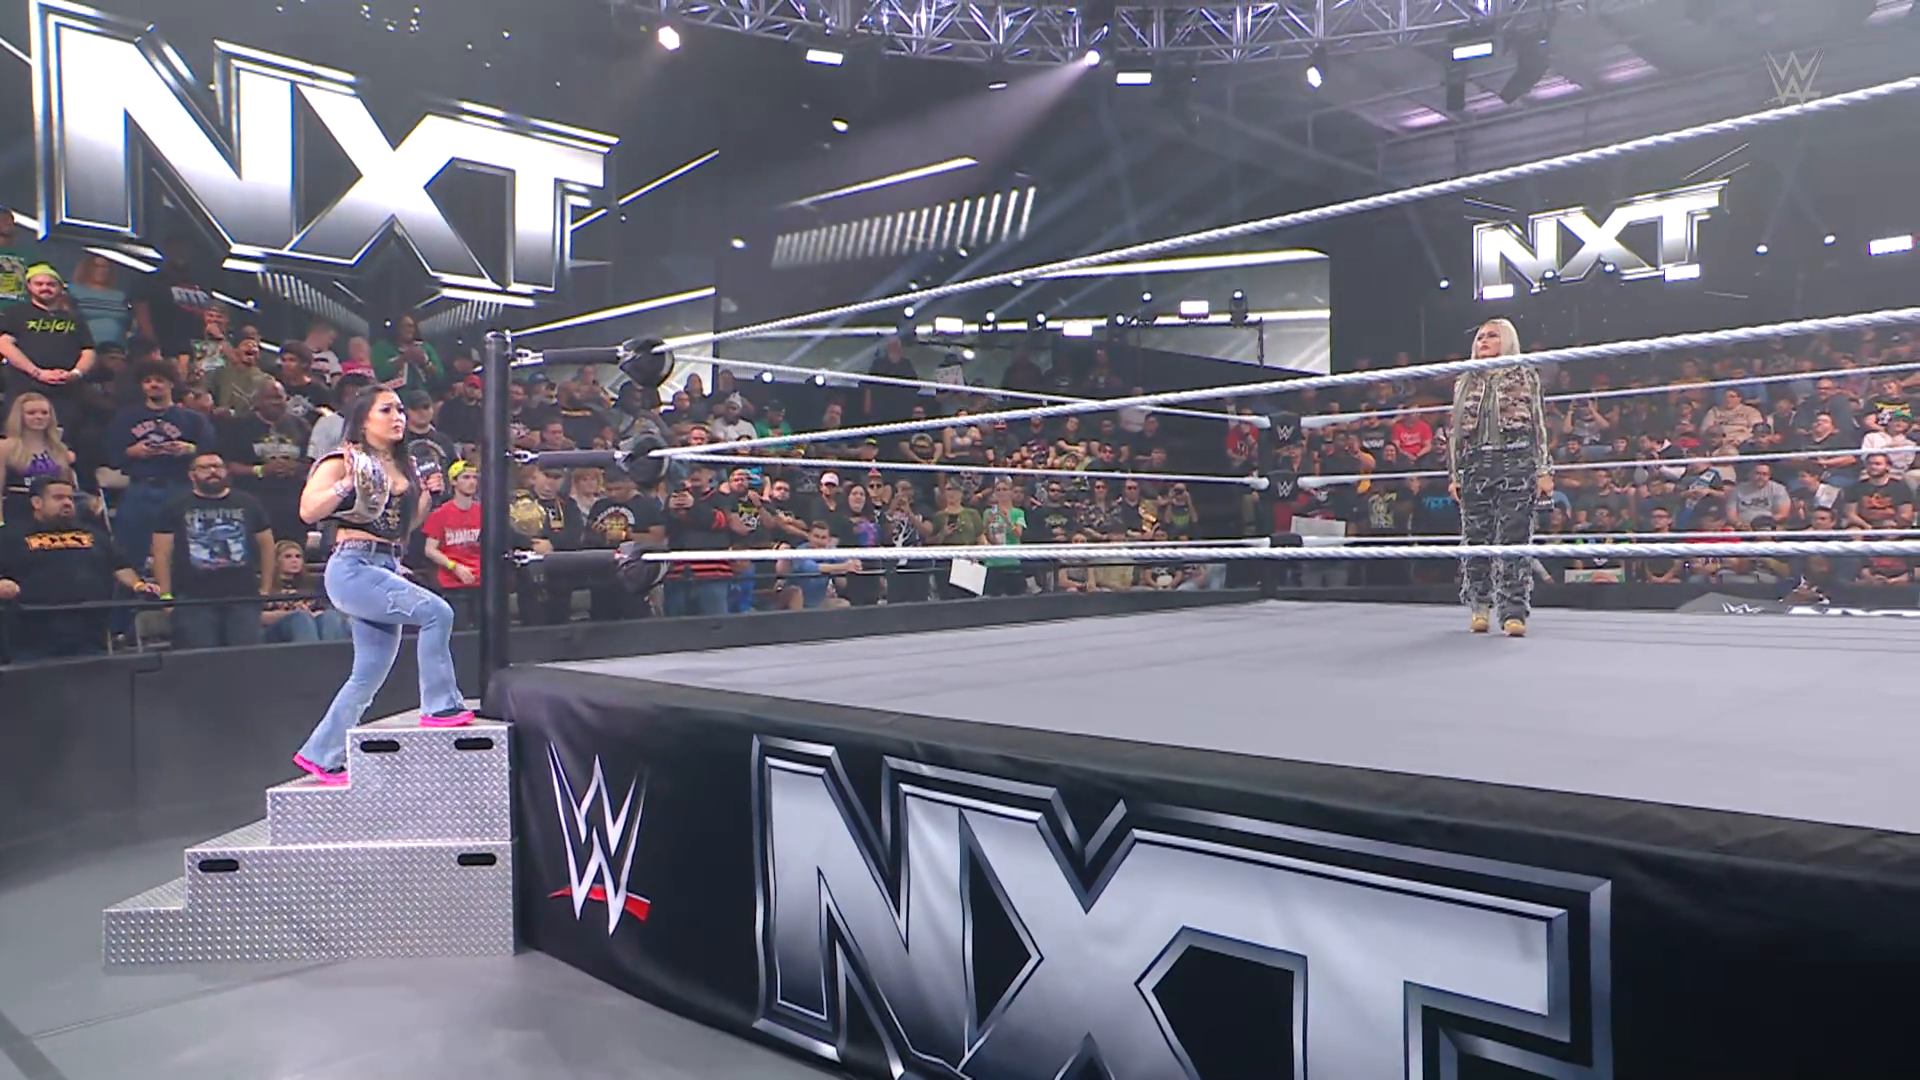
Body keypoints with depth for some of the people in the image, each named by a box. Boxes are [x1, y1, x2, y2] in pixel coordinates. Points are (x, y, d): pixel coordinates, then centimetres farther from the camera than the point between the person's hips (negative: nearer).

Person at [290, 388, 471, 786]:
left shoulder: (403, 466, 15)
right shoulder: (343, 460, -4)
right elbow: (308, 511, -14)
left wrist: (427, 491, 8)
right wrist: (348, 483, -25)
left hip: (388, 569, 8)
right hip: (353, 567, -8)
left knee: (370, 674, 9)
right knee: (436, 612, -24)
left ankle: (320, 755, 21)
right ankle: (439, 708, -17)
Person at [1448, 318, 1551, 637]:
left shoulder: (1524, 376, 11)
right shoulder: (1465, 383, 18)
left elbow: (1539, 425, 8)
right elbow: (1454, 431, 16)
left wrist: (1544, 470, 1)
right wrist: (1454, 475, 8)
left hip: (1516, 463, -3)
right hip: (1475, 465, 3)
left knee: (1514, 538, -7)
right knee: (1476, 538, 2)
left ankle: (1513, 611, -6)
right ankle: (1480, 607, 12)